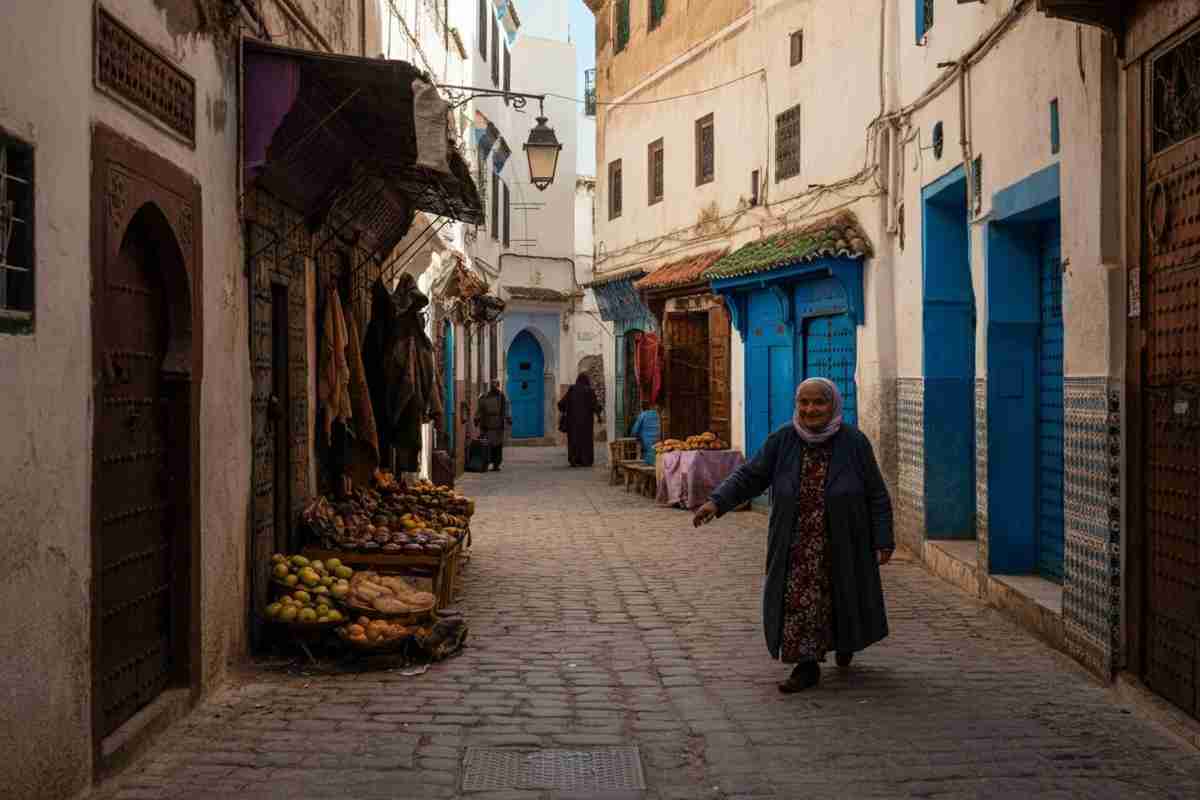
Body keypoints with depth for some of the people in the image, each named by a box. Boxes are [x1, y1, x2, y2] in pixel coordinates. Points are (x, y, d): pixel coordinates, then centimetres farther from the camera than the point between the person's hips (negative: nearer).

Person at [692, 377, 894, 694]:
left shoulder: (854, 442, -10)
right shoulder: (782, 440, -6)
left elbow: (877, 496, -7)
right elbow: (751, 476, -6)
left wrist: (883, 540, -10)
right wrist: (717, 502, -19)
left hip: (842, 544, -1)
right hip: (797, 545, 1)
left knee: (843, 599, 13)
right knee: (799, 602, -1)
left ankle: (845, 639, 44)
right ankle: (807, 666, 14)